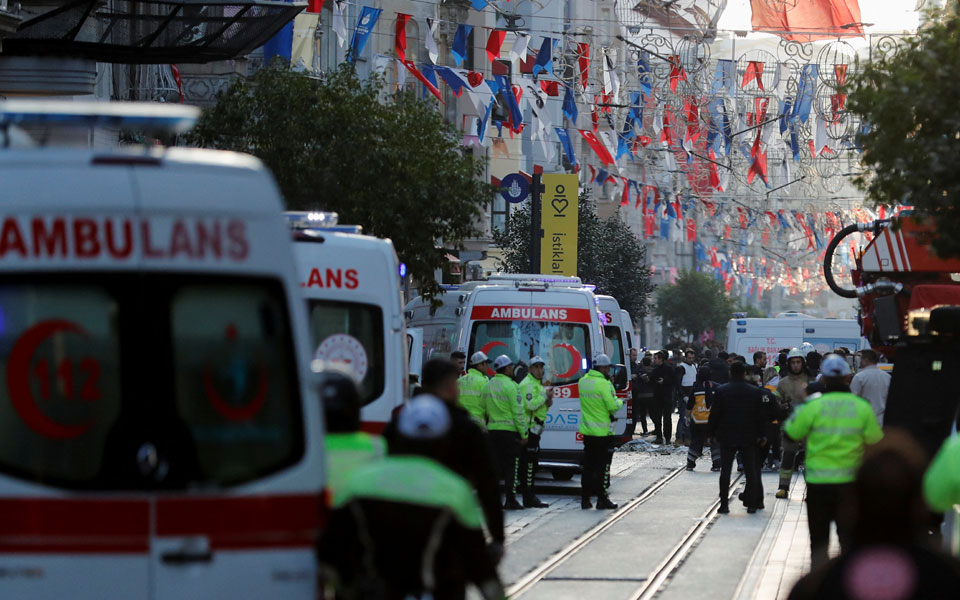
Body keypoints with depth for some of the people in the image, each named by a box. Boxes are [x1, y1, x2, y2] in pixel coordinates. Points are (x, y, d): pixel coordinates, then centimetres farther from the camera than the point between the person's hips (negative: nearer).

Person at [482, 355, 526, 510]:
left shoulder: (487, 386, 10)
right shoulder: (511, 386, -11)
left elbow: (484, 409, 13)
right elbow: (518, 412, -13)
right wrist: (524, 433, -8)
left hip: (493, 430, 6)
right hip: (509, 430, -6)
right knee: (512, 466, 0)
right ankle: (510, 500, -1)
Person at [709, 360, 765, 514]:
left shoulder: (721, 391, -7)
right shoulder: (755, 392, -2)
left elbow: (714, 414, -5)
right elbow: (760, 416, 3)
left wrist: (712, 433, 6)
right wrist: (760, 434, 12)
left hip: (726, 438, -1)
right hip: (748, 438, 1)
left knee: (725, 471, 4)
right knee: (751, 471, 7)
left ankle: (724, 504, 0)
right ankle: (752, 504, 7)